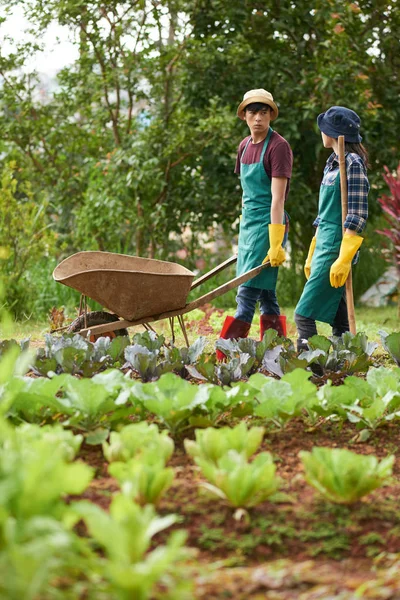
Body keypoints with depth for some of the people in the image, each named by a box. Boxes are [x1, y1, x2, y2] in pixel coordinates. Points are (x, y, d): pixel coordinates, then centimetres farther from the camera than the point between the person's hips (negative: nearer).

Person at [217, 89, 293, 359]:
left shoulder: (278, 147, -13)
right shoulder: (244, 146, 11)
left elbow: (277, 198, -18)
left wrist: (276, 244, -22)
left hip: (267, 224, -8)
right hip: (248, 224, 9)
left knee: (247, 294, -9)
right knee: (266, 295, 10)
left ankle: (223, 359, -10)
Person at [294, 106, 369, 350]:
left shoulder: (352, 163, -12)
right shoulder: (332, 163, 15)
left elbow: (358, 215, -17)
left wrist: (344, 259, -22)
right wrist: (312, 254, 22)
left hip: (337, 246, -9)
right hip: (324, 244, 9)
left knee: (305, 314, -12)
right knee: (337, 316, 9)